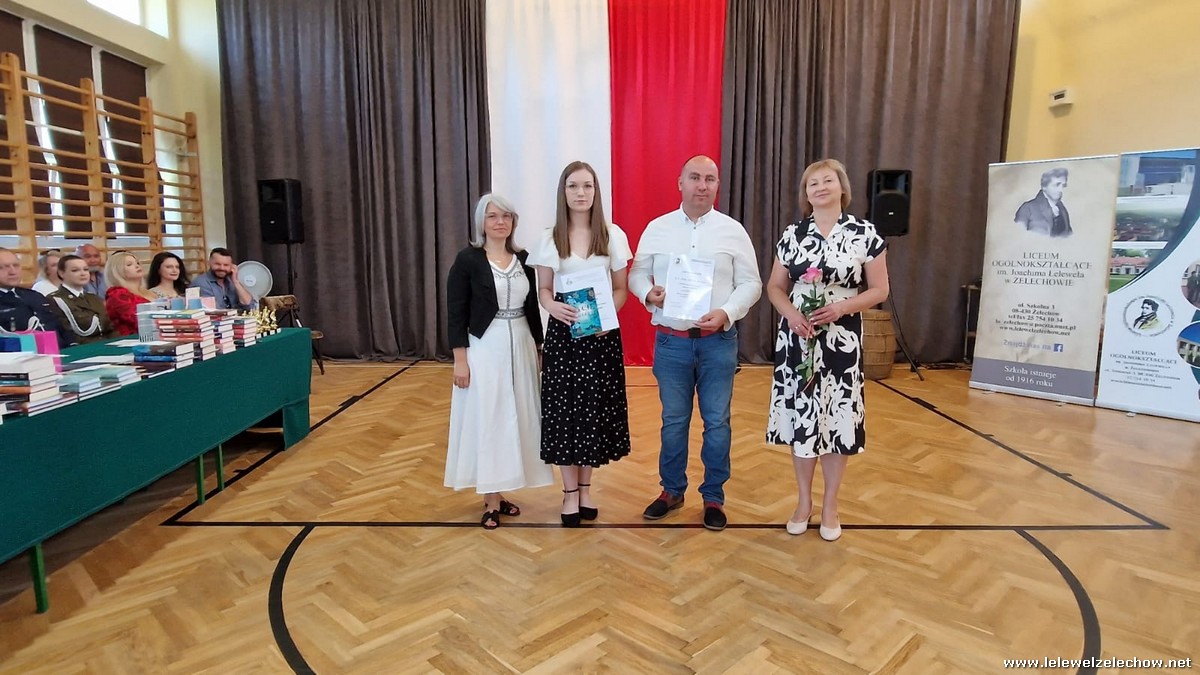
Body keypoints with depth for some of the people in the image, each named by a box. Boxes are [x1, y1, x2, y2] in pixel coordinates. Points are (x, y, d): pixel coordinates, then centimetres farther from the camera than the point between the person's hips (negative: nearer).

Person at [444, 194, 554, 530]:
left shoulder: (524, 259, 7)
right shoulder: (467, 259, -6)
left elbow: (532, 308, 12)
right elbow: (455, 314, -8)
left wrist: (539, 347, 11)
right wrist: (460, 360, -12)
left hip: (521, 347, 5)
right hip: (485, 349, -5)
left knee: (517, 420, 10)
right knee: (486, 421, 2)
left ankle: (498, 493, 25)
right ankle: (491, 499, 14)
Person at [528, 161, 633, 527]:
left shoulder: (612, 235, 1)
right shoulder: (550, 238, 3)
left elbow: (621, 288, 4)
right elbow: (543, 290, 5)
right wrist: (553, 307, -18)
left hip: (602, 333, 0)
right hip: (563, 331, 0)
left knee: (596, 407, 5)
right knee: (563, 408, 2)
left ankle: (585, 487, 23)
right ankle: (570, 491, 17)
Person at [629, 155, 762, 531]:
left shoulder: (733, 231, 2)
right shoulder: (657, 228, 4)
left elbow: (750, 283, 1)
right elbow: (637, 274, 8)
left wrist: (726, 313, -16)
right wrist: (648, 293, -15)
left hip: (718, 341, 0)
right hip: (671, 341, 1)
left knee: (717, 421, 6)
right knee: (673, 420, 12)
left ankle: (714, 497, 23)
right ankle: (672, 490, 29)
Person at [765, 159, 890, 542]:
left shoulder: (865, 234, -2)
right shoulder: (792, 235, 4)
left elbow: (880, 289, -1)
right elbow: (774, 287, 8)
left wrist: (841, 307, -17)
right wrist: (791, 313, -12)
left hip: (842, 341, -2)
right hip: (797, 340, 2)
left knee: (838, 418, 3)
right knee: (800, 416, 7)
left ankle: (830, 505, 22)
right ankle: (804, 501, 25)